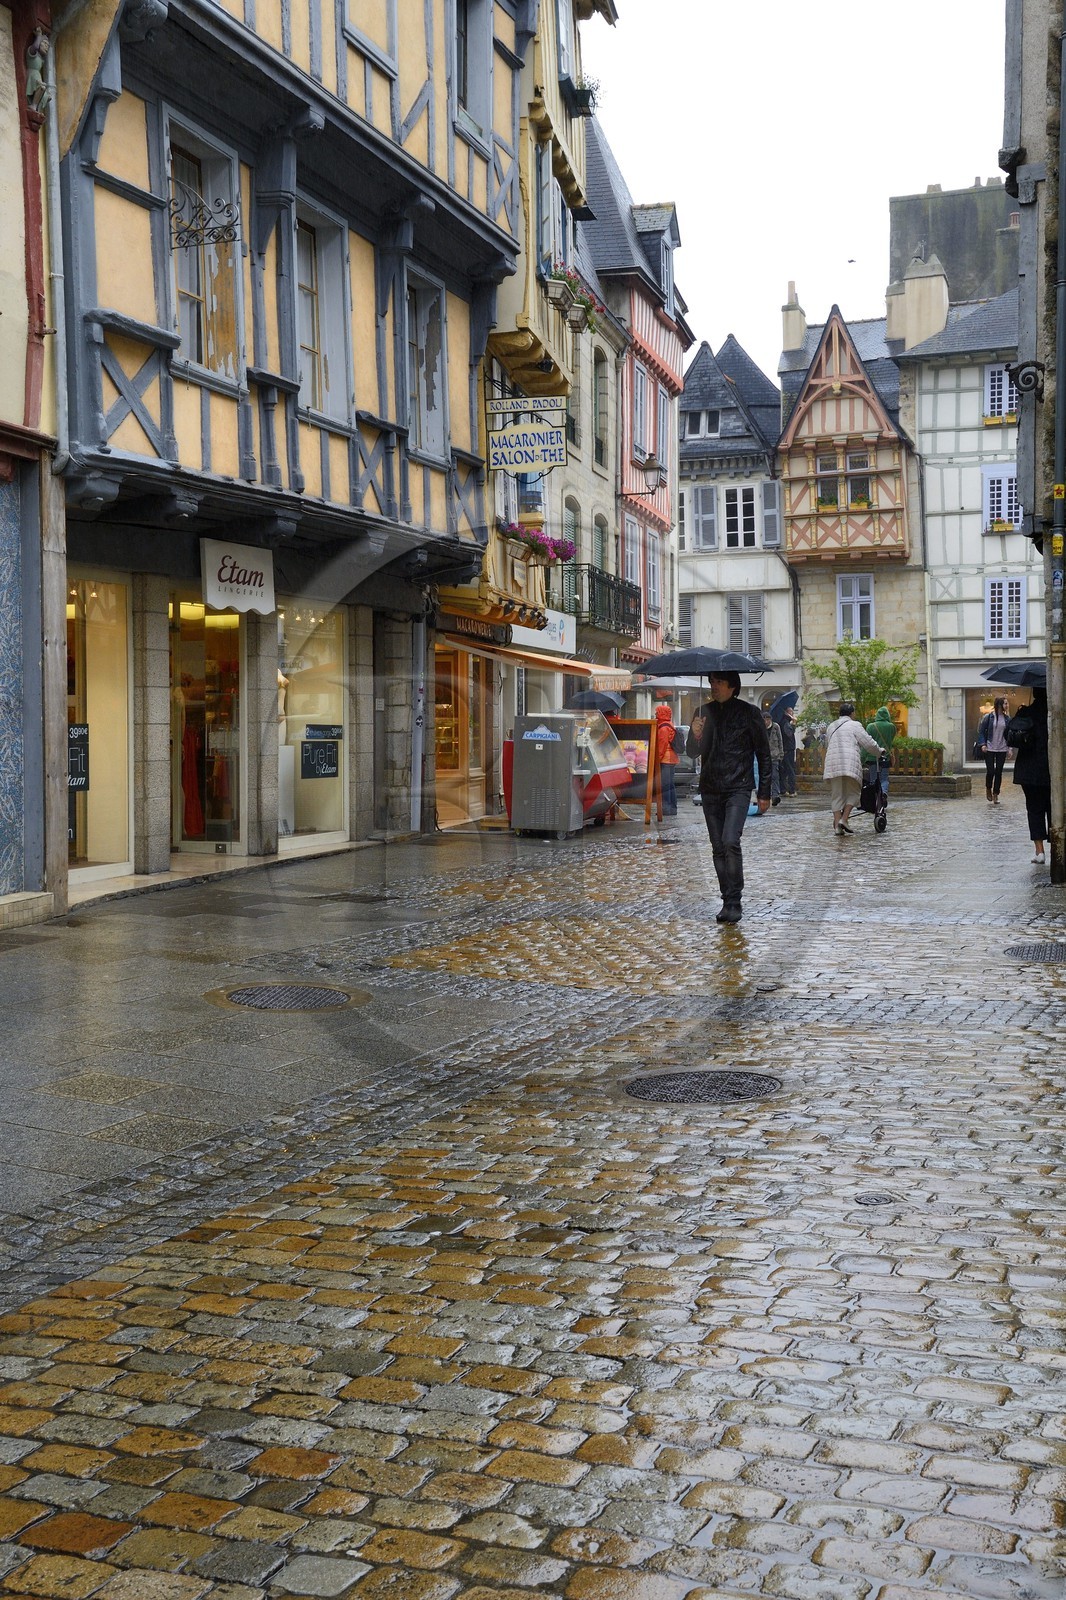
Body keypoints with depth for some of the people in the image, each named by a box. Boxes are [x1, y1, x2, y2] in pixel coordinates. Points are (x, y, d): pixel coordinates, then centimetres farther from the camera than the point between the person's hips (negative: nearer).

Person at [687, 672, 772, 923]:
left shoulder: (749, 713, -1)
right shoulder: (704, 712, 8)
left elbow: (763, 754, 4)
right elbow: (693, 752, 6)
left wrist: (764, 793, 1)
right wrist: (695, 736, -17)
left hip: (738, 788, -4)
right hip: (710, 790, 4)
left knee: (730, 841, -19)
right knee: (718, 848, 6)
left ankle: (734, 902, -13)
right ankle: (728, 900, 13)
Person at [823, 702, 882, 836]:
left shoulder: (831, 727, 19)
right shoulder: (855, 725, 2)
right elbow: (869, 743, 2)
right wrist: (879, 752, 19)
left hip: (833, 764, 5)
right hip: (850, 763, -5)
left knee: (837, 795, 8)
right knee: (852, 792, 8)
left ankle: (837, 826, 2)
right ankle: (844, 819, -8)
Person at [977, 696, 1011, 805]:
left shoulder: (1007, 718, 5)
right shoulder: (988, 717, -5)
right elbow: (981, 731, -1)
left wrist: (1009, 747, 4)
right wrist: (983, 744, -10)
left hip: (1002, 749, 3)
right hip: (989, 749, -3)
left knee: (999, 772, 3)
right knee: (990, 771, -5)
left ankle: (996, 795, 12)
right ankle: (988, 789, 23)